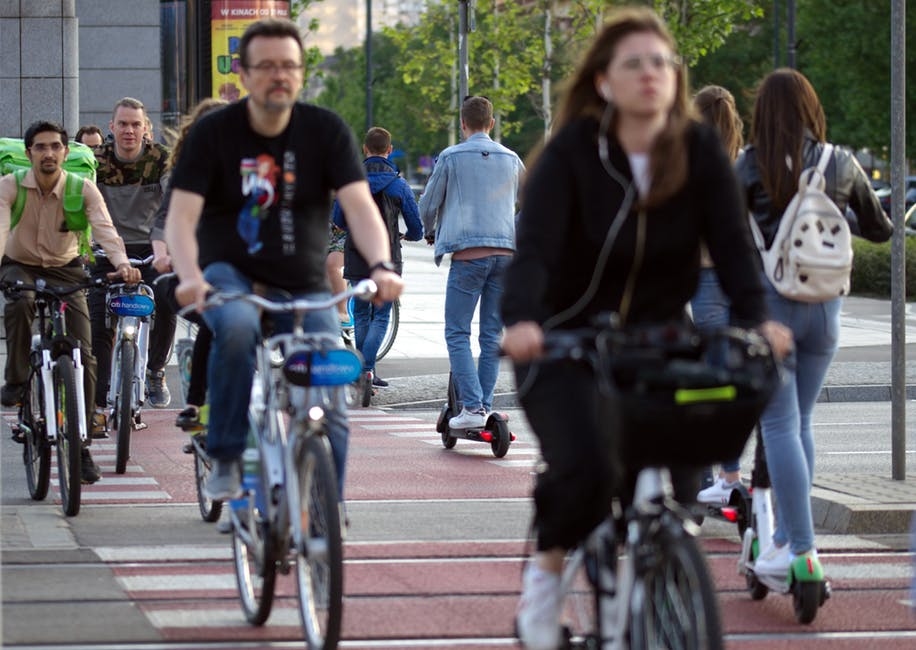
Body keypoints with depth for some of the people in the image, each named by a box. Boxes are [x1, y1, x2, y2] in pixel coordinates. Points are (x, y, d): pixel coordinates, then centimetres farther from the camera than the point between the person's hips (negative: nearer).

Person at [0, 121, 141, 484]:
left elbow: (104, 228, -28)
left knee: (84, 356, -10)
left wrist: (121, 263, -48)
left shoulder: (83, 190, -15)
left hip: (65, 270, 1)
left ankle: (81, 447, -2)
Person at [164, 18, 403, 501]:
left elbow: (359, 205, -16)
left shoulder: (326, 131, -4)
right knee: (237, 328, -36)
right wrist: (190, 276, -36)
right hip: (230, 273, -2)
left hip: (304, 288, 2)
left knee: (331, 407, -11)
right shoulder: (213, 133, -7)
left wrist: (380, 266, -36)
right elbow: (181, 215, -16)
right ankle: (226, 459, -23)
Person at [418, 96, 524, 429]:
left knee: (457, 333, -2)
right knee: (492, 335, 9)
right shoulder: (511, 159, 12)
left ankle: (472, 407, -14)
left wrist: (431, 232, 28)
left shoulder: (450, 157, 0)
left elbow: (428, 204, 7)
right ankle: (485, 405, 8)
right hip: (505, 251, 4)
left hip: (468, 253, -4)